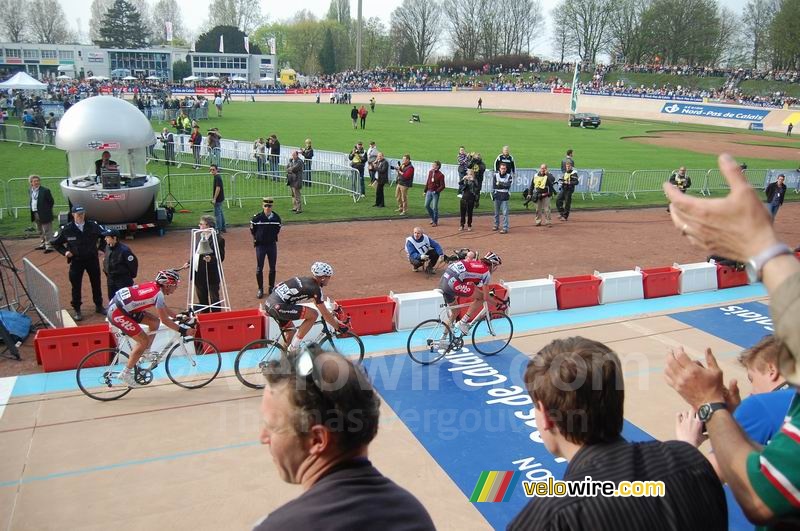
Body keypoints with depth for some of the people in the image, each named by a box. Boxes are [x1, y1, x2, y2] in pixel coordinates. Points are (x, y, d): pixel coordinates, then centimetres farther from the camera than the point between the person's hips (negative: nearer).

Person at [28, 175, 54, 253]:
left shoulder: (45, 191, -12)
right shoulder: (30, 190, 8)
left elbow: (51, 202, -7)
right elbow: (32, 201, 19)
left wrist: (46, 210, -3)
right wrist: (32, 211, 10)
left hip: (44, 214, -7)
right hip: (35, 214, 7)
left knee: (47, 231, -4)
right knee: (40, 232, 19)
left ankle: (49, 246, 0)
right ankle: (43, 244, 31)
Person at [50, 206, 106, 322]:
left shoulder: (93, 226, -7)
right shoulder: (67, 229, -9)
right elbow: (54, 242, 4)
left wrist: (101, 247, -1)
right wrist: (64, 251, -6)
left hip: (92, 259, 2)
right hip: (76, 261, -1)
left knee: (96, 283, 13)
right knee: (76, 286, 5)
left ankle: (99, 306, 30)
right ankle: (77, 310, 17)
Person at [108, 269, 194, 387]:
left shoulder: (155, 287, 8)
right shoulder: (158, 294, -19)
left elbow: (164, 308, 22)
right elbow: (165, 320, -17)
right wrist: (183, 330, -12)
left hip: (119, 304, 9)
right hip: (117, 312, -9)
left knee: (155, 321, 10)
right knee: (144, 341, -7)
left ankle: (144, 354, 19)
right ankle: (125, 374, 2)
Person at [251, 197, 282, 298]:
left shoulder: (276, 217, -5)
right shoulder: (257, 218, -12)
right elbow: (252, 230, 1)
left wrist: (272, 237, 7)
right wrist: (257, 239, 7)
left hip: (272, 244, 2)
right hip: (260, 245, -2)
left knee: (272, 267, 10)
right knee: (259, 268, 3)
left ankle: (271, 288, 24)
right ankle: (260, 289, 15)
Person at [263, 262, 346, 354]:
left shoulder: (305, 281, 20)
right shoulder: (315, 288, -7)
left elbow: (317, 302, 34)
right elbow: (325, 314, -1)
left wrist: (334, 318, 39)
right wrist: (338, 327, 12)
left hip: (269, 303, 9)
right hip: (278, 307, -9)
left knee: (291, 332, 24)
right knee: (314, 314, -3)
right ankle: (294, 346, 1)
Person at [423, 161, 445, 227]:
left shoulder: (440, 175, -13)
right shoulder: (430, 172, 6)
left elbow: (442, 186, -12)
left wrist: (436, 191, -19)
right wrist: (425, 191, 15)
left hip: (435, 193, -6)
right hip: (429, 191, 6)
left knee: (435, 207, -2)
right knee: (426, 205, 8)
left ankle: (435, 222, 12)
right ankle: (433, 218, 26)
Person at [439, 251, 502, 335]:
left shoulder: (476, 263, 24)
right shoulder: (486, 272, 5)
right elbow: (486, 297, 5)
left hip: (443, 281, 9)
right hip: (453, 283, -8)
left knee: (454, 312, 25)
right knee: (481, 297, 5)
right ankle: (463, 322, 4)